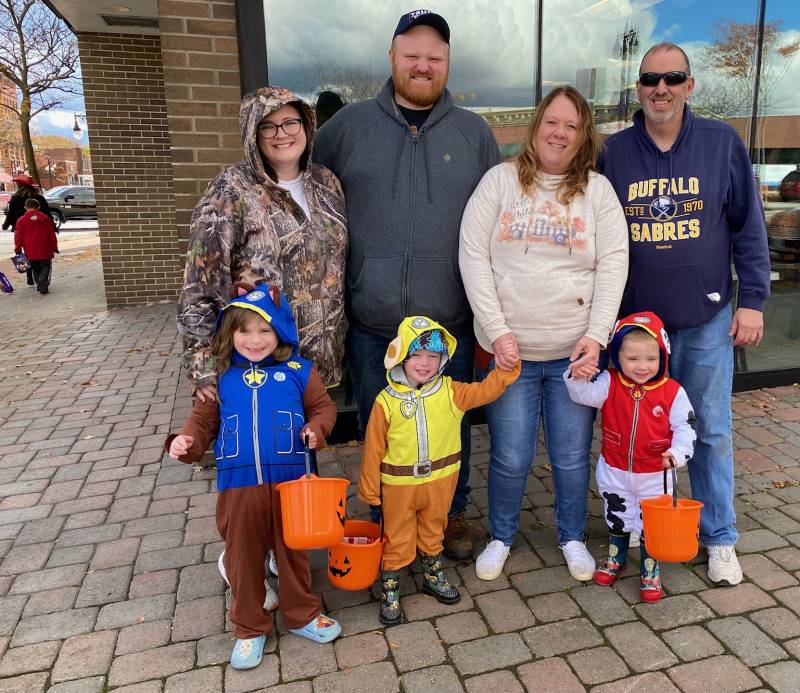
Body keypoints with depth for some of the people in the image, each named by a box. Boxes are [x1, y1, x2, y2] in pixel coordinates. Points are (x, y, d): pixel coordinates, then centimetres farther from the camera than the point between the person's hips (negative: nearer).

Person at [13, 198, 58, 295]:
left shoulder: (21, 220, -1)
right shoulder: (46, 218, 2)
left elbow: (18, 237, -1)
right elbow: (52, 235, 5)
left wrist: (18, 249, 8)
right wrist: (54, 247, 13)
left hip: (30, 252, 0)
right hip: (45, 251, 0)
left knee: (35, 269, 17)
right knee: (46, 267, 6)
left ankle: (39, 284, 10)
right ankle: (44, 281, -20)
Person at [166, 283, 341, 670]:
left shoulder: (298, 371, -1)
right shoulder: (221, 376, 3)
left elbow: (323, 406, 8)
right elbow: (203, 419, 7)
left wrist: (316, 428, -12)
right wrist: (186, 440, -12)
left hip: (290, 480, -1)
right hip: (239, 484, 1)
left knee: (292, 550, 17)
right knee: (243, 556, 14)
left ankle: (301, 615, 39)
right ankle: (250, 627, 35)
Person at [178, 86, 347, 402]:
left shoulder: (326, 182, 6)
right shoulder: (231, 191, -12)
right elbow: (201, 282, -14)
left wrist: (339, 337, 14)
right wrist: (202, 361, -17)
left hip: (322, 353, 5)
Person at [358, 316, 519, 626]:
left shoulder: (451, 392, -8)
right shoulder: (386, 401, -15)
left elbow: (486, 390, -7)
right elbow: (374, 448, -9)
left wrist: (505, 367, -22)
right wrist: (369, 488, -4)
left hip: (440, 480, 3)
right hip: (399, 484, -3)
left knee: (433, 530, 24)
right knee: (397, 539, 13)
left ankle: (433, 576, 47)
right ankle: (390, 589, 32)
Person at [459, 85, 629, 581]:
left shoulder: (598, 189, 5)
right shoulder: (501, 180, 2)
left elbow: (614, 264, 0)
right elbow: (473, 256, -4)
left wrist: (596, 336, -11)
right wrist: (497, 330, -11)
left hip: (575, 350, 1)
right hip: (509, 348, -1)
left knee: (573, 456, 11)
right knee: (510, 457, 7)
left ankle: (573, 537, 36)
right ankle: (501, 537, 33)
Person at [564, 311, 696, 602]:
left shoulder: (672, 392, -13)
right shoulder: (610, 383, -12)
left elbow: (685, 426, -10)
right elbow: (586, 395, -25)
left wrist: (678, 452, -27)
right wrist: (577, 377, -44)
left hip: (655, 475, -1)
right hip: (614, 472, 2)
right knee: (617, 519, 23)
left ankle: (650, 572, 35)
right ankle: (616, 559, 48)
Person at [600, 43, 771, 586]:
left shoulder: (723, 143, 0)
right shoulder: (614, 153, 1)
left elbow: (749, 228, 3)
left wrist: (752, 299, -2)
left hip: (707, 318, 0)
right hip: (634, 318, 1)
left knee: (711, 430, 8)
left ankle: (720, 538, 26)